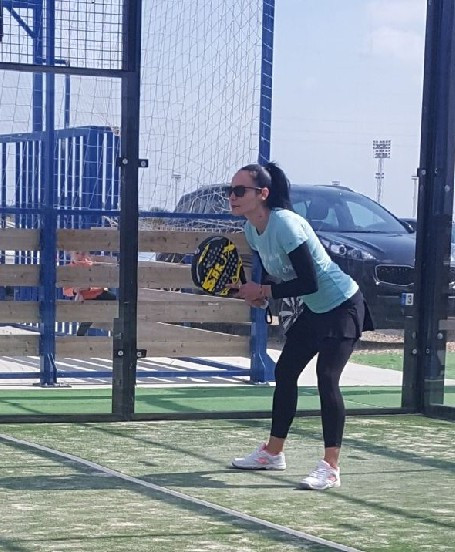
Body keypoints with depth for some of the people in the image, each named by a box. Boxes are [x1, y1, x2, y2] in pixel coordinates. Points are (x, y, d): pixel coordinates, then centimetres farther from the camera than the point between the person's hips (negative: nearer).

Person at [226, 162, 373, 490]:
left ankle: (331, 469, -18)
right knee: (285, 373, 14)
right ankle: (273, 453, 29)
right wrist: (255, 292, -7)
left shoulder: (285, 224, -27)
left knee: (327, 379, -18)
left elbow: (308, 282, -28)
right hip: (311, 310, 10)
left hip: (341, 306, -10)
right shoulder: (252, 229, 0)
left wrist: (265, 291, -22)